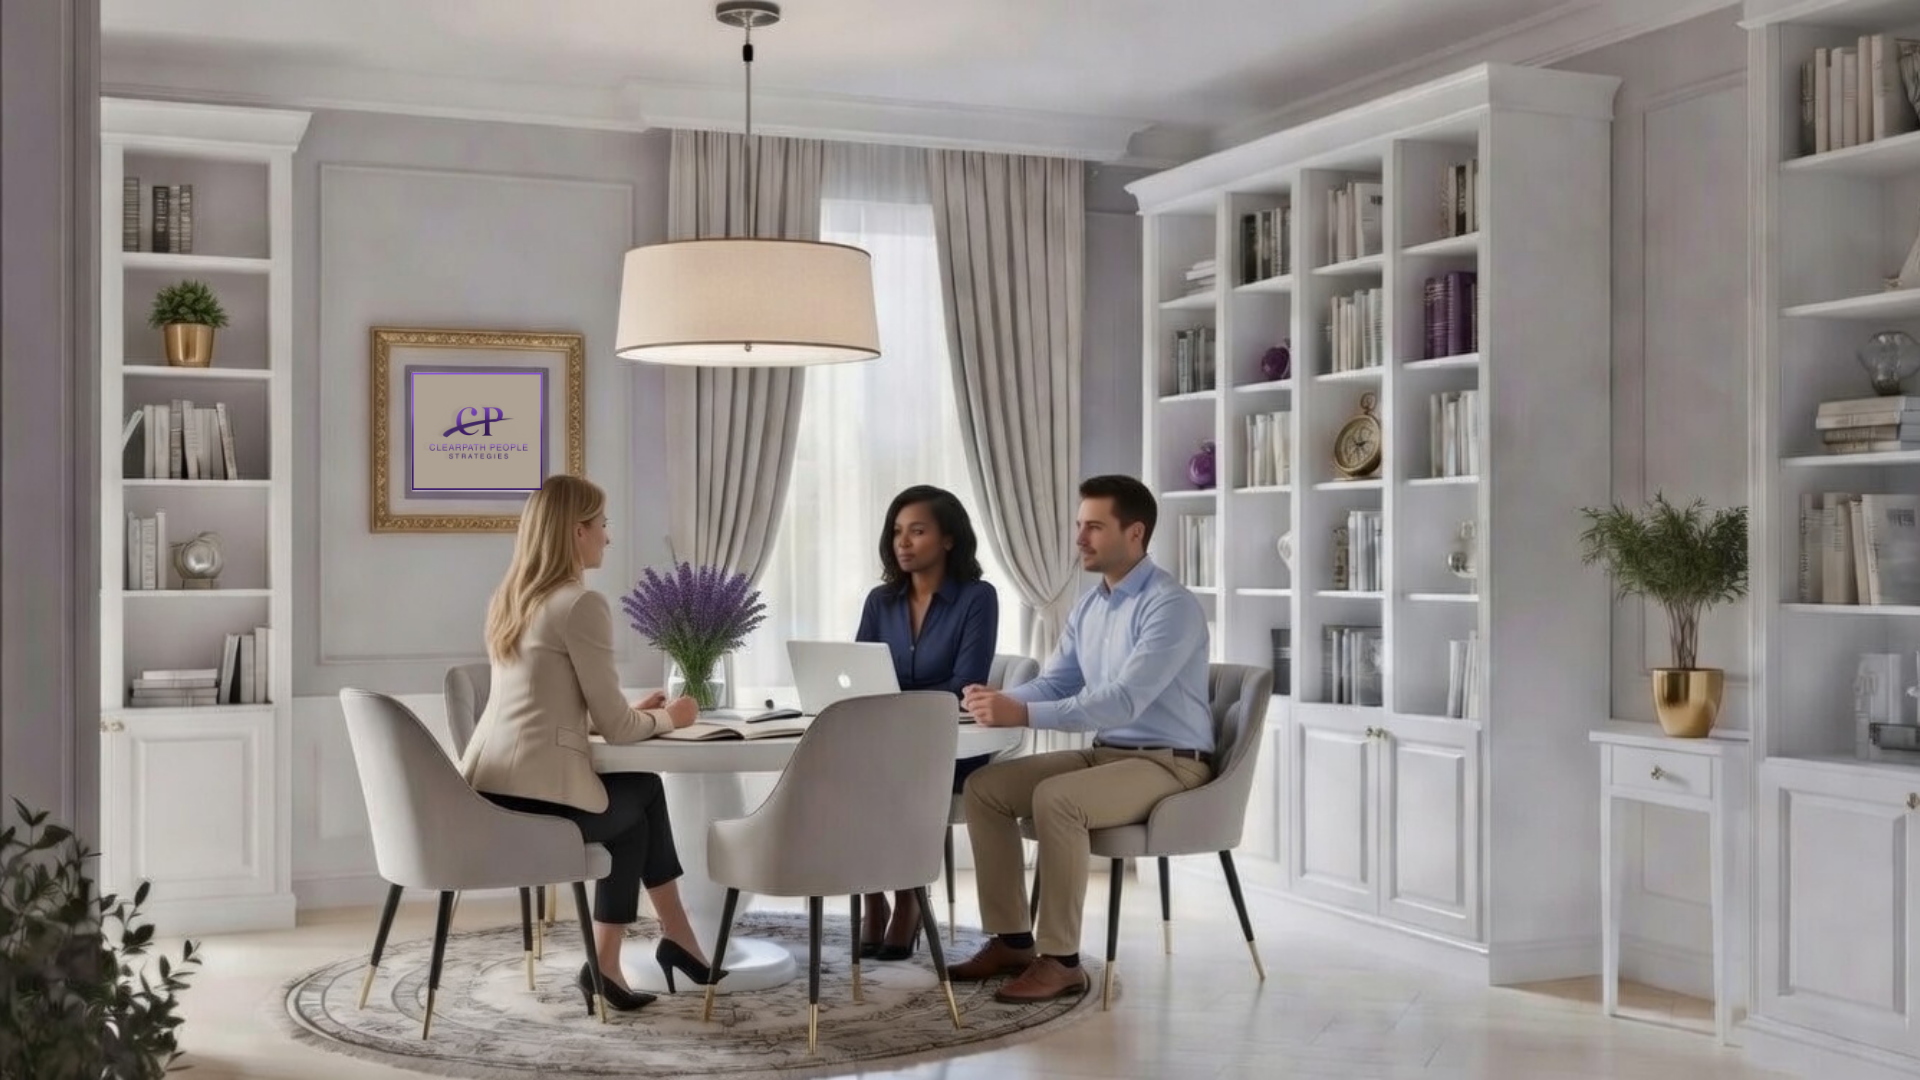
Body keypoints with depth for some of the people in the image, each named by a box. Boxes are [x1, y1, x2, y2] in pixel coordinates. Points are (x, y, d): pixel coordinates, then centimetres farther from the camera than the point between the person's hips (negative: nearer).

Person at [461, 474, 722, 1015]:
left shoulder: (508, 600, 15)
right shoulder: (582, 605, -11)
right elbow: (614, 728, -9)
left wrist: (636, 711, 25)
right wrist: (664, 717, 11)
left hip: (488, 794, 7)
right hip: (538, 799, -7)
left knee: (640, 789, 26)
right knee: (639, 796, 24)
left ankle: (665, 942, 29)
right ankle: (605, 964, 28)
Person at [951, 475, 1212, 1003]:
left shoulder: (1171, 605, -19)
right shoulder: (1089, 605, 10)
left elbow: (1124, 701, -29)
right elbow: (1053, 684, 12)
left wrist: (1024, 715, -35)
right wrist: (1001, 701, -11)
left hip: (1168, 763, -9)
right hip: (1106, 754, 9)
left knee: (1056, 799, -33)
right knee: (983, 786, -3)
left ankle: (1061, 959, -21)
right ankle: (1012, 940, 2)